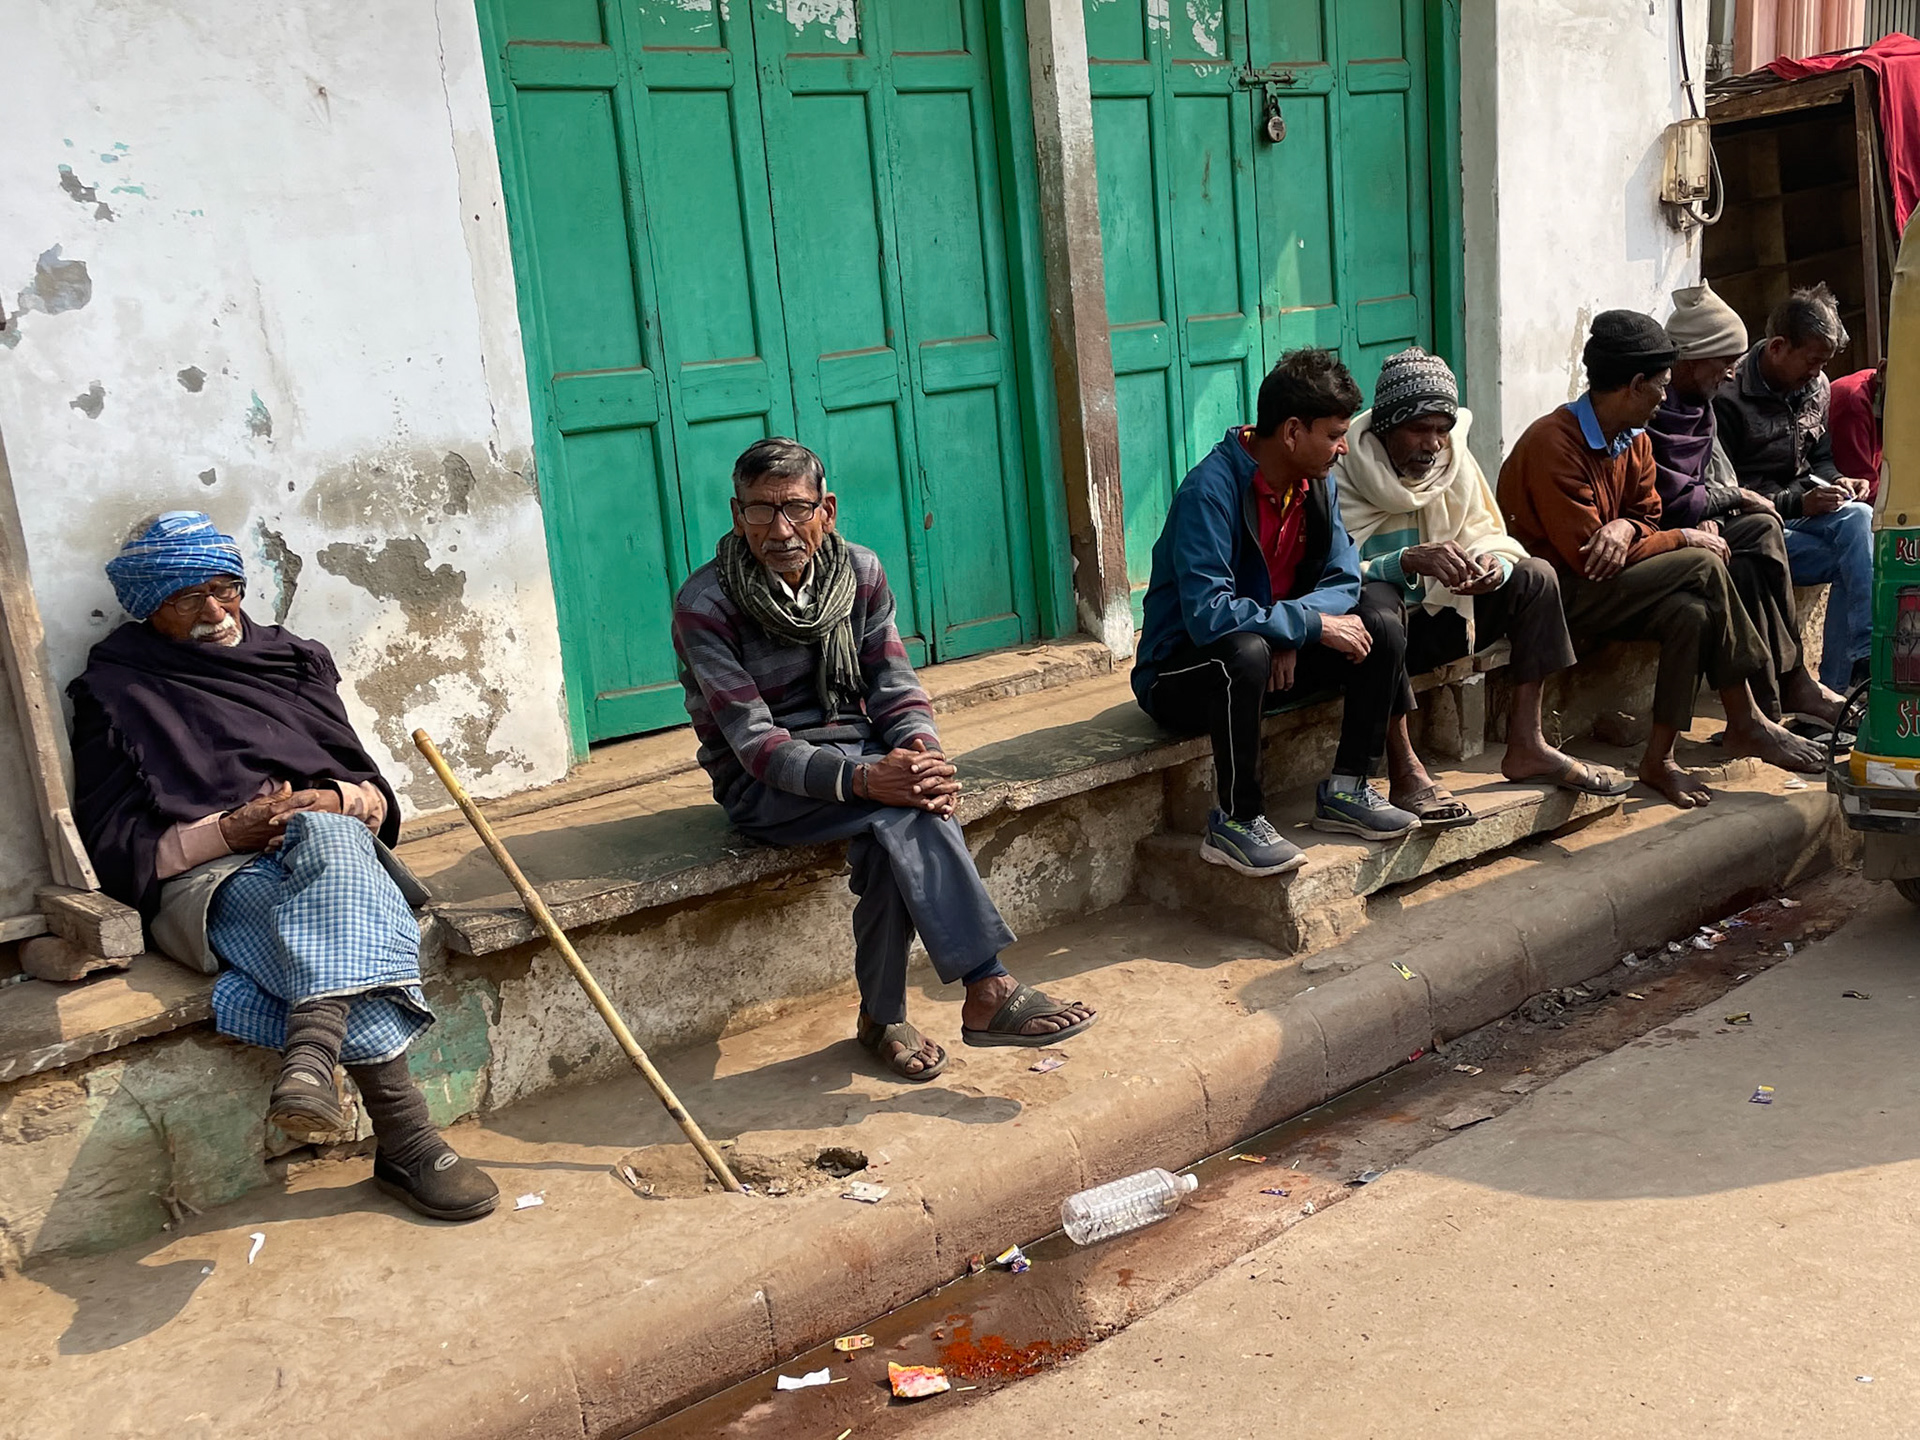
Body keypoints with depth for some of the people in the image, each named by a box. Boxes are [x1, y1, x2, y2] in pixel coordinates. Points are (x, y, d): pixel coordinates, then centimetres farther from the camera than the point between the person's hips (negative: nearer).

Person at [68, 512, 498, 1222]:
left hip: (330, 843, 3)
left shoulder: (294, 659, 22)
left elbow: (374, 795, 17)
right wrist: (226, 832, -13)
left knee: (325, 837, -38)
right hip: (206, 882, -2)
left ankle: (313, 1053, -58)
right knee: (344, 923, -37)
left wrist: (337, 803, -8)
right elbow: (116, 852, 3)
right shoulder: (114, 696, 12)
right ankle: (406, 1138, -48)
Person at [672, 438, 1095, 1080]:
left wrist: (923, 752, -26)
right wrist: (864, 778, -36)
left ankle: (883, 1018, -14)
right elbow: (756, 742, -21)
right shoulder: (704, 606, -15)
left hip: (855, 749, 4)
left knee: (893, 827, -31)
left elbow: (895, 685, -2)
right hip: (763, 786, -4)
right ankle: (988, 991, -28)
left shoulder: (859, 571, 0)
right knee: (904, 807, -32)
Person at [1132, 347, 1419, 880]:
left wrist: (1292, 635, -20)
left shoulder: (1314, 479, -1)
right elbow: (1207, 614, -34)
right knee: (1246, 651, -39)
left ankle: (1345, 790, 0)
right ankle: (1236, 821, -23)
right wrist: (1311, 625, -29)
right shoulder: (1212, 490, -26)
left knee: (1379, 621, -8)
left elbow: (1342, 578, -1)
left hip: (1279, 653, 8)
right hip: (1182, 671, -7)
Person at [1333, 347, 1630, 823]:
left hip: (1432, 615, 7)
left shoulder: (1453, 458, 2)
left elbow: (1487, 532, 3)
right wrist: (1409, 561, -43)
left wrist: (1494, 563, -22)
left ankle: (1525, 746, -5)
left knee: (1535, 577, -6)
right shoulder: (1343, 473, -18)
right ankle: (1406, 772, -36)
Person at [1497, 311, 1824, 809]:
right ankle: (1746, 724, -10)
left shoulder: (1635, 441, 8)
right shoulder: (1554, 444, -20)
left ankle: (1659, 759, -15)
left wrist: (1625, 527, -17)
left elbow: (1646, 514, 10)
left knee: (1691, 613, -21)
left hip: (1600, 588, 8)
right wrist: (1685, 540, -13)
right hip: (1557, 595, -8)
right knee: (1703, 566, -19)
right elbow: (1586, 556, -22)